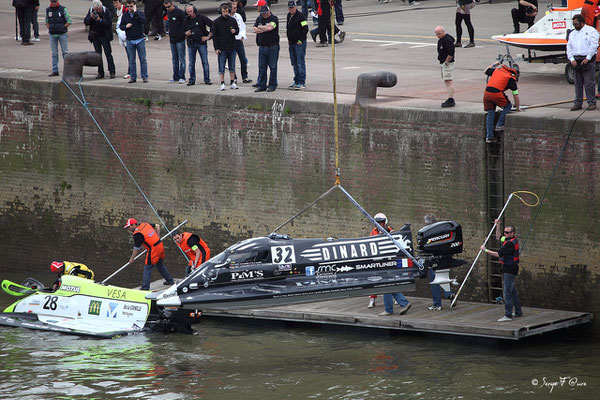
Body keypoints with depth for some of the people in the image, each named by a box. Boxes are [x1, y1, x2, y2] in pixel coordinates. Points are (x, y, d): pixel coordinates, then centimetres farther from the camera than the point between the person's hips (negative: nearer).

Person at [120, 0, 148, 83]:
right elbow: (121, 26, 11)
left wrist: (135, 12, -20)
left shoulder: (139, 14, -2)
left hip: (140, 40, -2)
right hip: (130, 41, 2)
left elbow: (144, 21, -21)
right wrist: (125, 26, -11)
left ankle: (144, 77, 6)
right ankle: (133, 77, 12)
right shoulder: (125, 15, 6)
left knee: (143, 59, 0)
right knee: (131, 61, 5)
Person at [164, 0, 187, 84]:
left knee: (181, 59, -3)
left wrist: (185, 33, -12)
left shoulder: (180, 12, -14)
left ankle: (181, 77, -1)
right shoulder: (168, 12, 9)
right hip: (172, 39, 7)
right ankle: (175, 77, 16)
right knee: (174, 59, 11)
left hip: (180, 39, -7)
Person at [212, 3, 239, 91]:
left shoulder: (233, 20, 6)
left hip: (232, 47, 3)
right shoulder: (216, 22, -2)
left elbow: (238, 30, 16)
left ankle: (232, 83, 16)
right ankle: (222, 83, 6)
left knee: (232, 67, 8)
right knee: (221, 67, 0)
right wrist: (216, 48, -8)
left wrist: (234, 31, -10)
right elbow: (214, 35, -2)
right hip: (222, 49, -3)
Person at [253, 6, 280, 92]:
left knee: (273, 67, -1)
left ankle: (272, 85, 5)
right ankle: (261, 85, 12)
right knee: (262, 67, 6)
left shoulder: (274, 19, -5)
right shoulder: (259, 19, 13)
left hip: (273, 47, -5)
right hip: (262, 47, 5)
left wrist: (260, 27, -4)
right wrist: (265, 29, -8)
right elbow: (254, 30, 3)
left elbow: (269, 27, -21)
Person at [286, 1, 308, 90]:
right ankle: (296, 81, 19)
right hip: (291, 43, 8)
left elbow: (305, 29, -14)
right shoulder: (289, 16, 13)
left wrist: (300, 40, -15)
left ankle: (302, 82, -9)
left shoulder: (301, 16, -12)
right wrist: (289, 39, 16)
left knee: (300, 63, -9)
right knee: (294, 63, 12)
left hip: (299, 43, -8)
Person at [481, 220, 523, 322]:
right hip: (508, 268, 11)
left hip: (510, 270, -11)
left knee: (507, 292, -10)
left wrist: (485, 250, -15)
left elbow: (498, 254, -23)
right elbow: (498, 237, 30)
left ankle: (508, 315, -11)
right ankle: (518, 312, 26)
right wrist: (498, 226, 20)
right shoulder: (508, 239, 10)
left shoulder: (510, 243, -22)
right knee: (512, 291, 18)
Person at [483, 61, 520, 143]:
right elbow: (515, 95, 9)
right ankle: (499, 125, 10)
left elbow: (486, 71, 36)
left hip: (487, 92, 5)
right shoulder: (511, 79, 7)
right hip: (497, 94, -5)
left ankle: (489, 137, 14)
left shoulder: (497, 70, 20)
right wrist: (518, 107, 21)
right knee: (508, 106, 19)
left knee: (490, 114, 14)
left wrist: (494, 64, 51)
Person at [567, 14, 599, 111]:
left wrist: (587, 58, -14)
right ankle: (577, 103, 10)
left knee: (589, 83, -7)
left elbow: (593, 46, -8)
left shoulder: (591, 31, 2)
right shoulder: (572, 34, 19)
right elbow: (569, 47, 14)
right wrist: (572, 59, -2)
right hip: (576, 61, 5)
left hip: (588, 60, -5)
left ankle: (591, 103, -2)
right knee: (578, 83, 6)